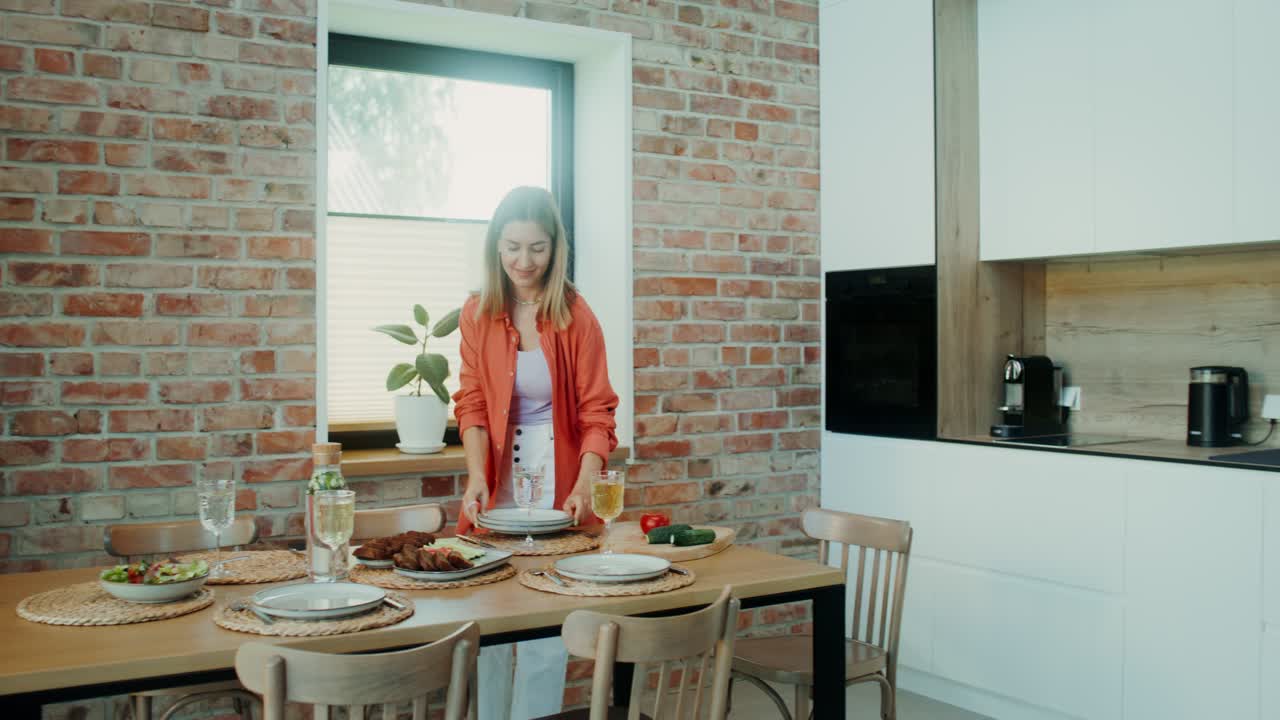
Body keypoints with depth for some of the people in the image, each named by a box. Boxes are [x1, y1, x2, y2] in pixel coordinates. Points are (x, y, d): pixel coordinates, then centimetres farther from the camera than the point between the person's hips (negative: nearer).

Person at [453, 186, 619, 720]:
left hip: (557, 481, -2)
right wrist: (476, 477, -19)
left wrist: (583, 488, -20)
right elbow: (471, 404, -2)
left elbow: (596, 412, -6)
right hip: (497, 480, 2)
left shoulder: (576, 317, -4)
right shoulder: (477, 314, 2)